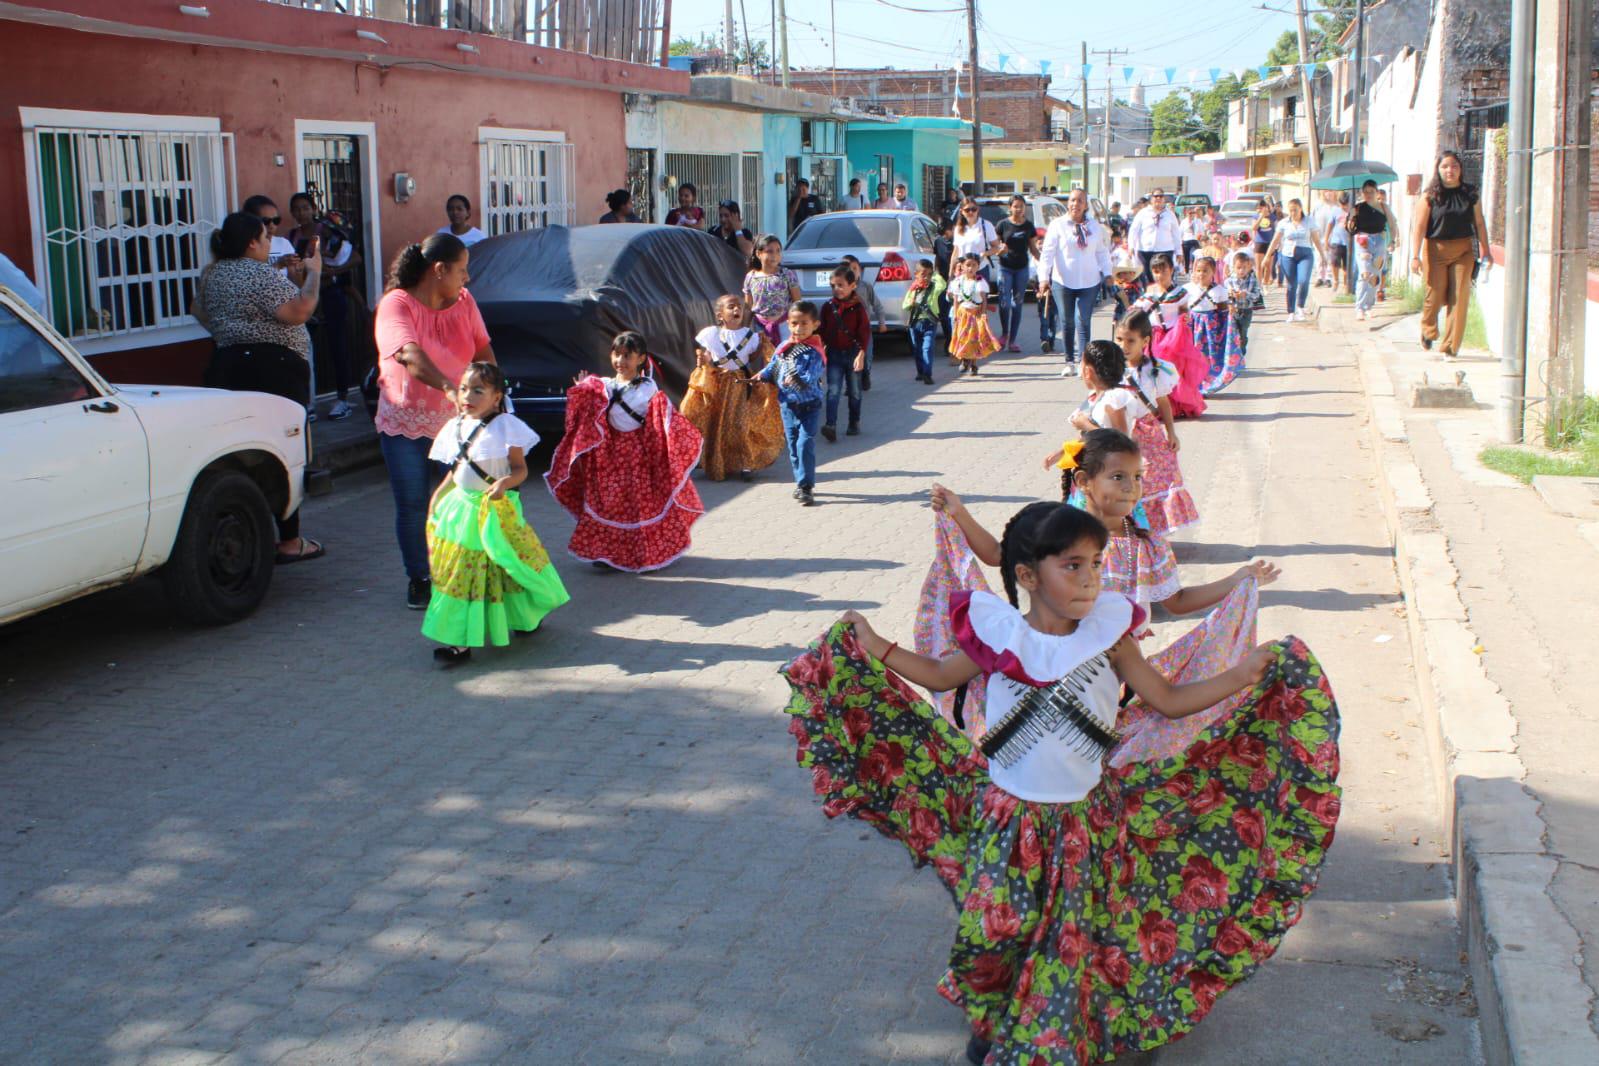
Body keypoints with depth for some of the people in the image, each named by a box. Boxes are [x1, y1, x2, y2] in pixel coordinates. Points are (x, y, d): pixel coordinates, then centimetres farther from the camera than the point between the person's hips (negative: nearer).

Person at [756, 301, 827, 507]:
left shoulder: (814, 352, -15)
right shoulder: (783, 348, 5)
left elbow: (811, 376, -26)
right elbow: (773, 367, 19)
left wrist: (798, 379, -43)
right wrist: (762, 375, 2)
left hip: (809, 405, -6)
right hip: (788, 405, 6)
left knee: (805, 443, -14)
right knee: (793, 445, 12)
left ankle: (805, 486, -9)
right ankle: (801, 481, 26)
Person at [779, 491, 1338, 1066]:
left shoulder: (1108, 633, -9)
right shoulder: (997, 635, -12)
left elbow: (1168, 701, -1)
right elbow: (941, 676, 7)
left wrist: (1238, 678, -10)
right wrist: (877, 648, 0)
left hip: (1085, 818, 1)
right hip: (1007, 816, -1)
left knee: (1071, 938, 10)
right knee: (994, 930, 5)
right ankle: (990, 1018, 35)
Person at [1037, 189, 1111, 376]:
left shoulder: (1095, 226, 7)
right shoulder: (1057, 225, -2)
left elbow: (1103, 251, 13)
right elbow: (1047, 252, -9)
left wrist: (1107, 273, 5)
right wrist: (1044, 278, -18)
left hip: (1089, 282, 1)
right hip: (1062, 281, -1)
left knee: (1083, 322, -7)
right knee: (1067, 323, 7)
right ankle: (1070, 362, 17)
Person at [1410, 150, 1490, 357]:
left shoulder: (1470, 193, 5)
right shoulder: (1430, 195, -3)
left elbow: (1479, 223, 10)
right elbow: (1419, 226, -8)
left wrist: (1485, 251, 8)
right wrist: (1415, 256, -14)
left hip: (1463, 251, 2)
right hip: (1435, 249, -2)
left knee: (1459, 298, -4)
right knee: (1435, 295, 1)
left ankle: (1450, 346, 3)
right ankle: (1428, 332, 33)